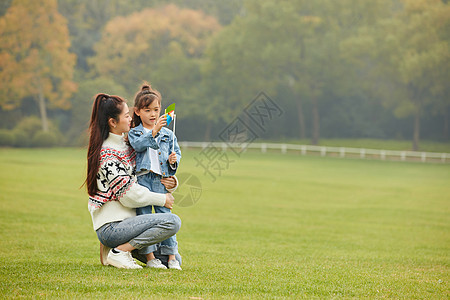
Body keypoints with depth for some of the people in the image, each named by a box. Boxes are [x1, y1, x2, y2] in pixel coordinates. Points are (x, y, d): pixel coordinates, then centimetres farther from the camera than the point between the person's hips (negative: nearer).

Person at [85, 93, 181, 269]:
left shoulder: (125, 145, 15)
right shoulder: (107, 153, -15)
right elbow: (128, 194, -19)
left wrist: (170, 184, -1)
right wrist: (161, 199, -9)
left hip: (124, 221, 10)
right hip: (111, 227, -10)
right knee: (173, 222, -23)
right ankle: (119, 252, -15)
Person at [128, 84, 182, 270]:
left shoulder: (168, 134, 16)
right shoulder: (134, 133, 6)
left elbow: (177, 152, 20)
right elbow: (138, 145, -15)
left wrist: (174, 160, -3)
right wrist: (154, 131, -26)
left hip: (162, 180, 2)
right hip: (142, 179, -2)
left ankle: (171, 256, 5)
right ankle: (149, 256, 2)